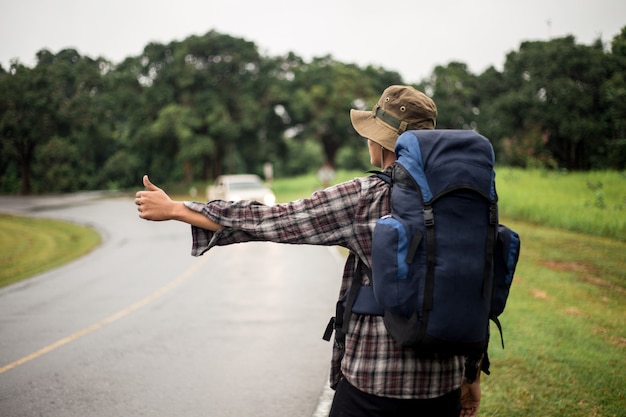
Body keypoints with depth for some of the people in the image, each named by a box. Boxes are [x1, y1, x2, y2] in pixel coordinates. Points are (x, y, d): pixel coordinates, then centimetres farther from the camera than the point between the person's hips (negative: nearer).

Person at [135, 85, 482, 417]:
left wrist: (174, 209, 1)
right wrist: (471, 373, 19)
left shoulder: (366, 198, -13)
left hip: (375, 384, -5)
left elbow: (270, 221, -9)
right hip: (443, 384, 5)